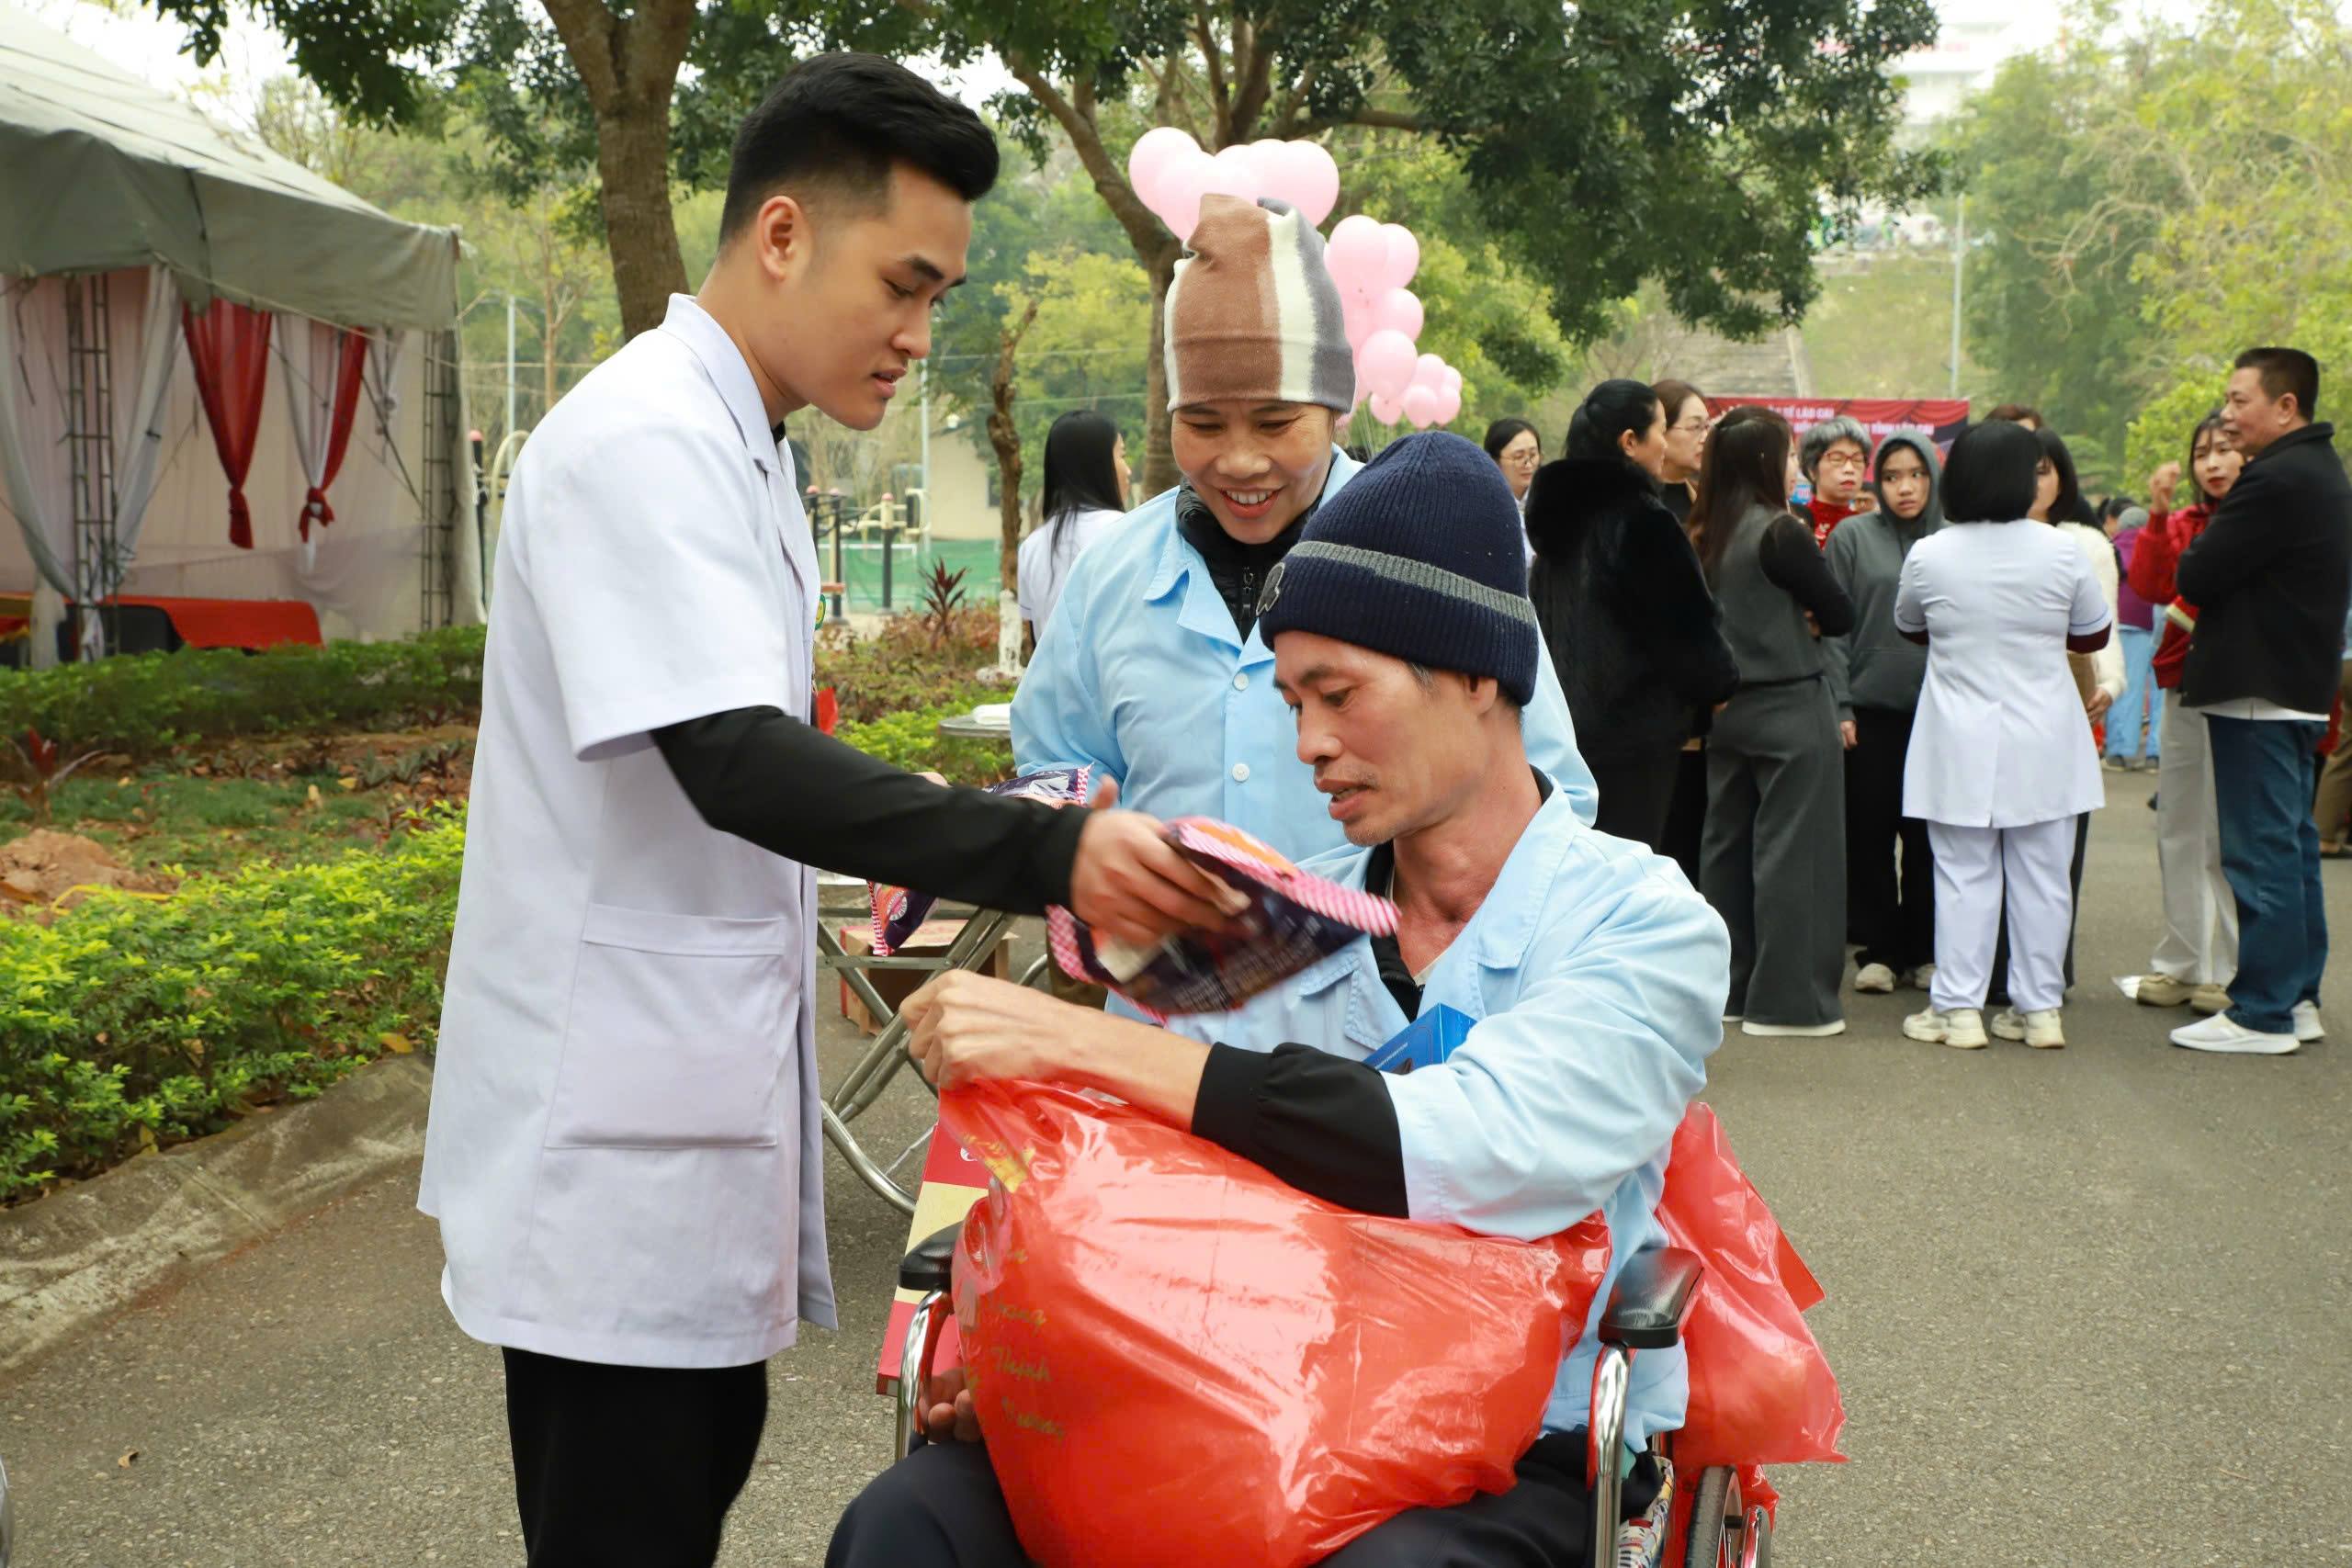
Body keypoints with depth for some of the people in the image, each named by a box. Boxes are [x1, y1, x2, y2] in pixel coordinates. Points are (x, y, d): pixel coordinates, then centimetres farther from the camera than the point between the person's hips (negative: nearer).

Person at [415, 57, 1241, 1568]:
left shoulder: (739, 448, 13)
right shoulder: (645, 440, -18)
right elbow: (738, 766, -28)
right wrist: (1049, 852, -36)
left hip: (700, 1087, 10)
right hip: (615, 1116, -10)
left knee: (704, 1446, 19)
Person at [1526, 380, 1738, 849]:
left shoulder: (1560, 512, 9)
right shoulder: (1642, 518, -15)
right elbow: (1687, 622, -12)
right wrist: (1719, 682, 6)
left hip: (1565, 718, 8)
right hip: (1635, 725, -8)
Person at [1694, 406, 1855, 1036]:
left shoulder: (1706, 536, 5)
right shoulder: (1781, 534, -15)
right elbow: (1841, 615, -9)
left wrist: (1788, 620, 7)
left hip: (1727, 707, 8)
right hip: (1790, 707, -8)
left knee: (1726, 844, 13)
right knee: (1792, 849, -1)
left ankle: (1728, 987, 21)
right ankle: (1787, 999, 3)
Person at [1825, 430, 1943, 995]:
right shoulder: (1853, 537, 2)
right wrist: (1840, 705, -6)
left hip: (1936, 711, 1)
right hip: (1870, 710, -1)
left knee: (1929, 836, 6)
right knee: (1871, 832, 2)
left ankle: (1924, 950, 16)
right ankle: (1878, 949, 12)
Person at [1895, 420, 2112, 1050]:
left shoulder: (1928, 556, -8)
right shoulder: (2060, 551, -7)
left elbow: (1910, 629, 10)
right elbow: (2094, 635, 7)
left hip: (1961, 744, -1)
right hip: (2044, 742, 1)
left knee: (1964, 877, 5)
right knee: (2041, 875, 8)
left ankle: (1958, 1009, 6)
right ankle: (2040, 1007, 15)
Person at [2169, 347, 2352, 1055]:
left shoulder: (2276, 481, -19)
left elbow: (2195, 576, -19)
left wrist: (2198, 552, 0)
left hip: (2258, 692, -11)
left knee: (2261, 852, -6)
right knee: (2292, 845, 15)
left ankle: (2262, 1015, -2)